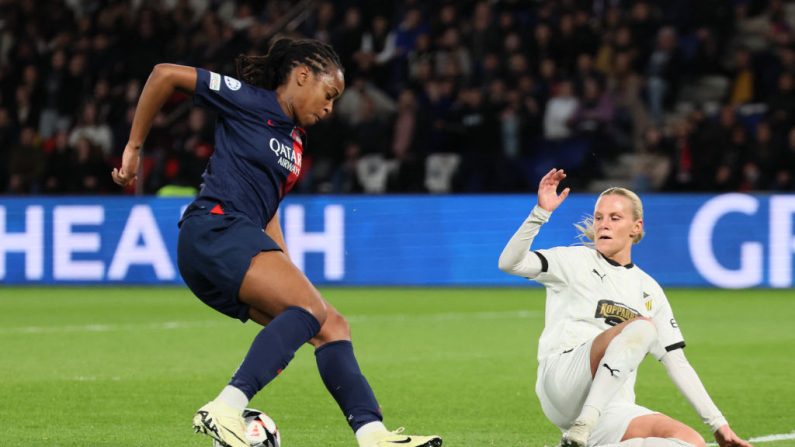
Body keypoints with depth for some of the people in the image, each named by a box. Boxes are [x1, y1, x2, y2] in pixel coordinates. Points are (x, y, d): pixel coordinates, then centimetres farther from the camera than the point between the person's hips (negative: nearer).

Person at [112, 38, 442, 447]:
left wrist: (290, 275, 20)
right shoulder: (249, 100, -1)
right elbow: (165, 74, -4)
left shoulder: (294, 141, 23)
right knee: (312, 310, -26)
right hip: (215, 230, -9)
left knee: (332, 327, 1)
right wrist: (133, 148, -1)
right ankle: (225, 410, -38)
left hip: (243, 245, 9)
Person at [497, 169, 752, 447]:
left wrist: (717, 424, 14)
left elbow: (676, 362, 20)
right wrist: (540, 214, -20)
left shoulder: (649, 290, 21)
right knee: (641, 327, -29)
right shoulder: (575, 261, 9)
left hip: (611, 410, 5)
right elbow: (510, 263, -7)